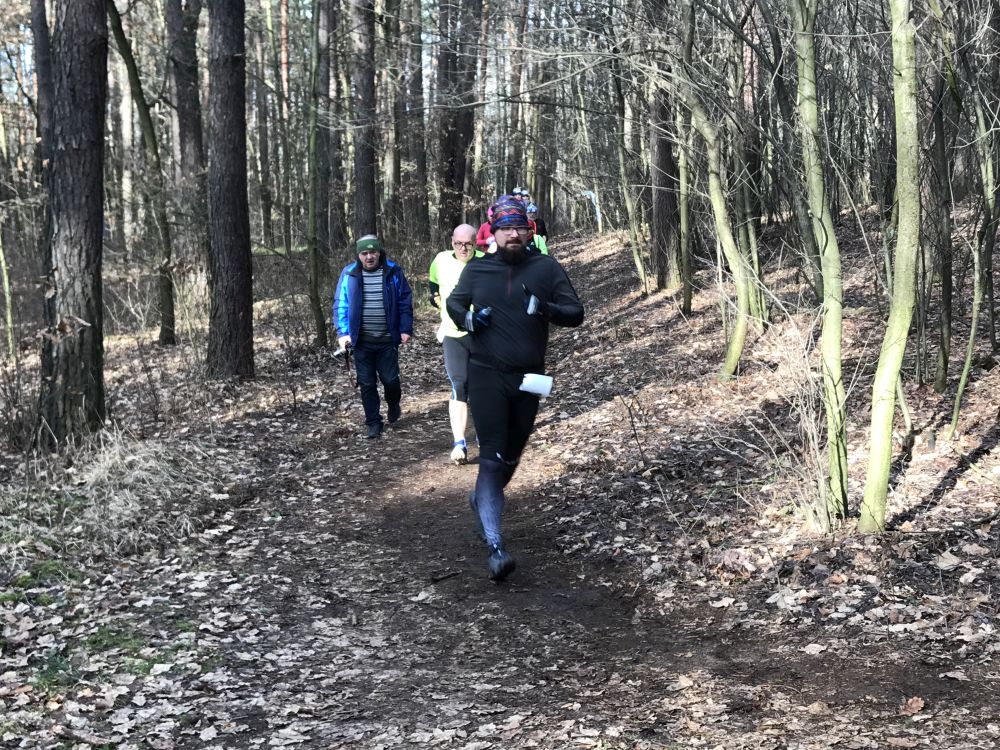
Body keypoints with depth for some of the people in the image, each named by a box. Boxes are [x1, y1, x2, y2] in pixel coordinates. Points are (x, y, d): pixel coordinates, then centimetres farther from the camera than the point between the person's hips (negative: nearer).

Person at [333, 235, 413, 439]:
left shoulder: (393, 272, 0)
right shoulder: (349, 274, 0)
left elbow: (405, 302, 4)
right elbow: (340, 304, 2)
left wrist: (405, 329, -3)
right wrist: (343, 333, -6)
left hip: (388, 339, -1)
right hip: (361, 340, 1)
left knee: (390, 379, 4)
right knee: (366, 384, 5)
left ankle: (394, 406, 35)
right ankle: (373, 423, 16)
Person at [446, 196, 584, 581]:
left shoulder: (547, 268, -2)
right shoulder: (477, 270, 0)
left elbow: (576, 313, -3)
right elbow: (454, 303, 16)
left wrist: (546, 308, -23)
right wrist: (467, 320, -7)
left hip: (529, 377, 2)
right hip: (487, 375, -2)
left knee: (511, 455, 18)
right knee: (492, 457, -11)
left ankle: (482, 499, 48)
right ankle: (495, 546, -14)